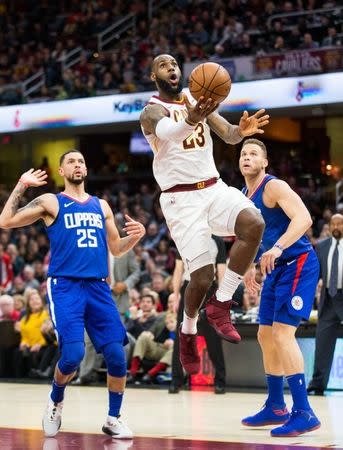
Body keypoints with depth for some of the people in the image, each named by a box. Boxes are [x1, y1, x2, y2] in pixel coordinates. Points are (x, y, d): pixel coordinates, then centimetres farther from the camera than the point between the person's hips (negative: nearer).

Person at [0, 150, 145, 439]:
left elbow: (116, 249, 24)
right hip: (65, 286, -4)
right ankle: (55, 401, 13)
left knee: (117, 355, -7)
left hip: (98, 287, 4)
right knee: (73, 355, -18)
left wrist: (135, 237, 4)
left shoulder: (101, 206, 19)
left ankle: (114, 419, 10)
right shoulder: (51, 202, 6)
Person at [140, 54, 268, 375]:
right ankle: (188, 332, 21)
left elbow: (227, 135, 4)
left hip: (214, 188, 5)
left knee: (254, 224, -25)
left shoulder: (198, 102, 13)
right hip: (181, 198, -5)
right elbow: (167, 132, -32)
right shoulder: (153, 110, -7)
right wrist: (190, 121, -56)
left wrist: (241, 130, -22)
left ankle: (220, 306, -12)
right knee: (202, 275, -10)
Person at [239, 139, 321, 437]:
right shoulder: (245, 196, 13)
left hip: (298, 264, -10)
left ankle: (304, 413, -18)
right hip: (277, 268, 10)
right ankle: (276, 408, 24)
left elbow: (303, 218, -28)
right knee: (266, 336, 12)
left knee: (282, 333, -18)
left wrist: (278, 247, -39)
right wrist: (251, 266, 20)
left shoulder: (274, 187, -14)